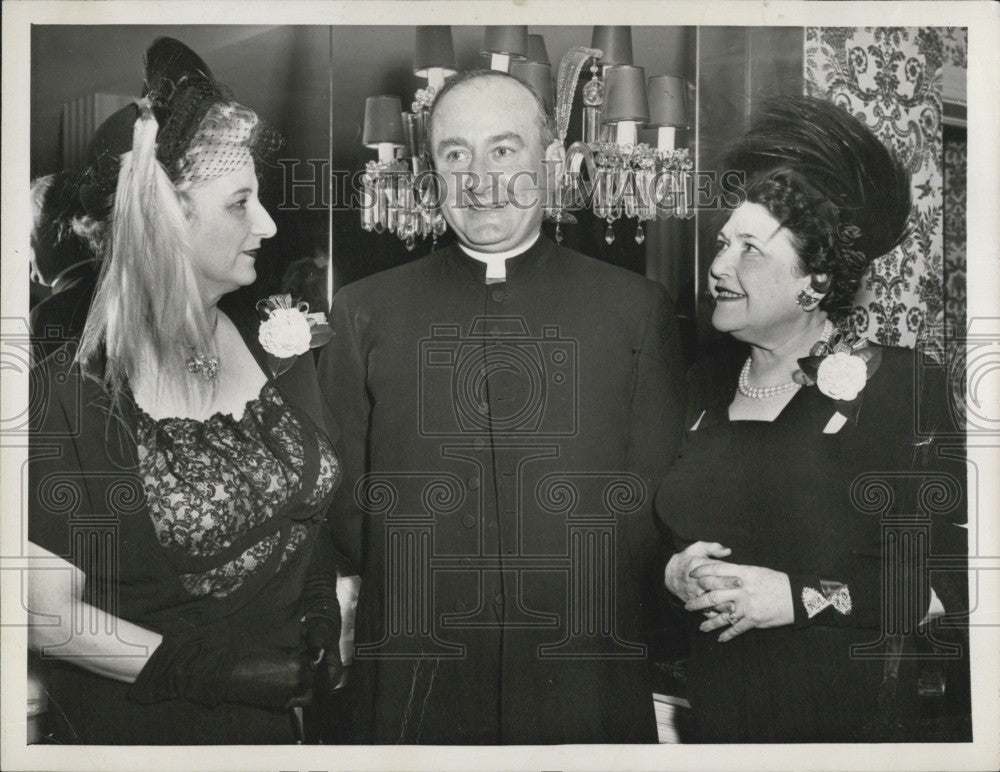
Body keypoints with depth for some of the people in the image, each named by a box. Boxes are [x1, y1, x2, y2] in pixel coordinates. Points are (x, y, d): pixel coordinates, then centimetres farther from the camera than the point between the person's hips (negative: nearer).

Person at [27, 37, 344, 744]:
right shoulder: (75, 389, -20)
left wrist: (331, 613, -8)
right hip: (142, 727, -4)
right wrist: (214, 671, -19)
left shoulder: (275, 343, -5)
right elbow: (49, 614, -17)